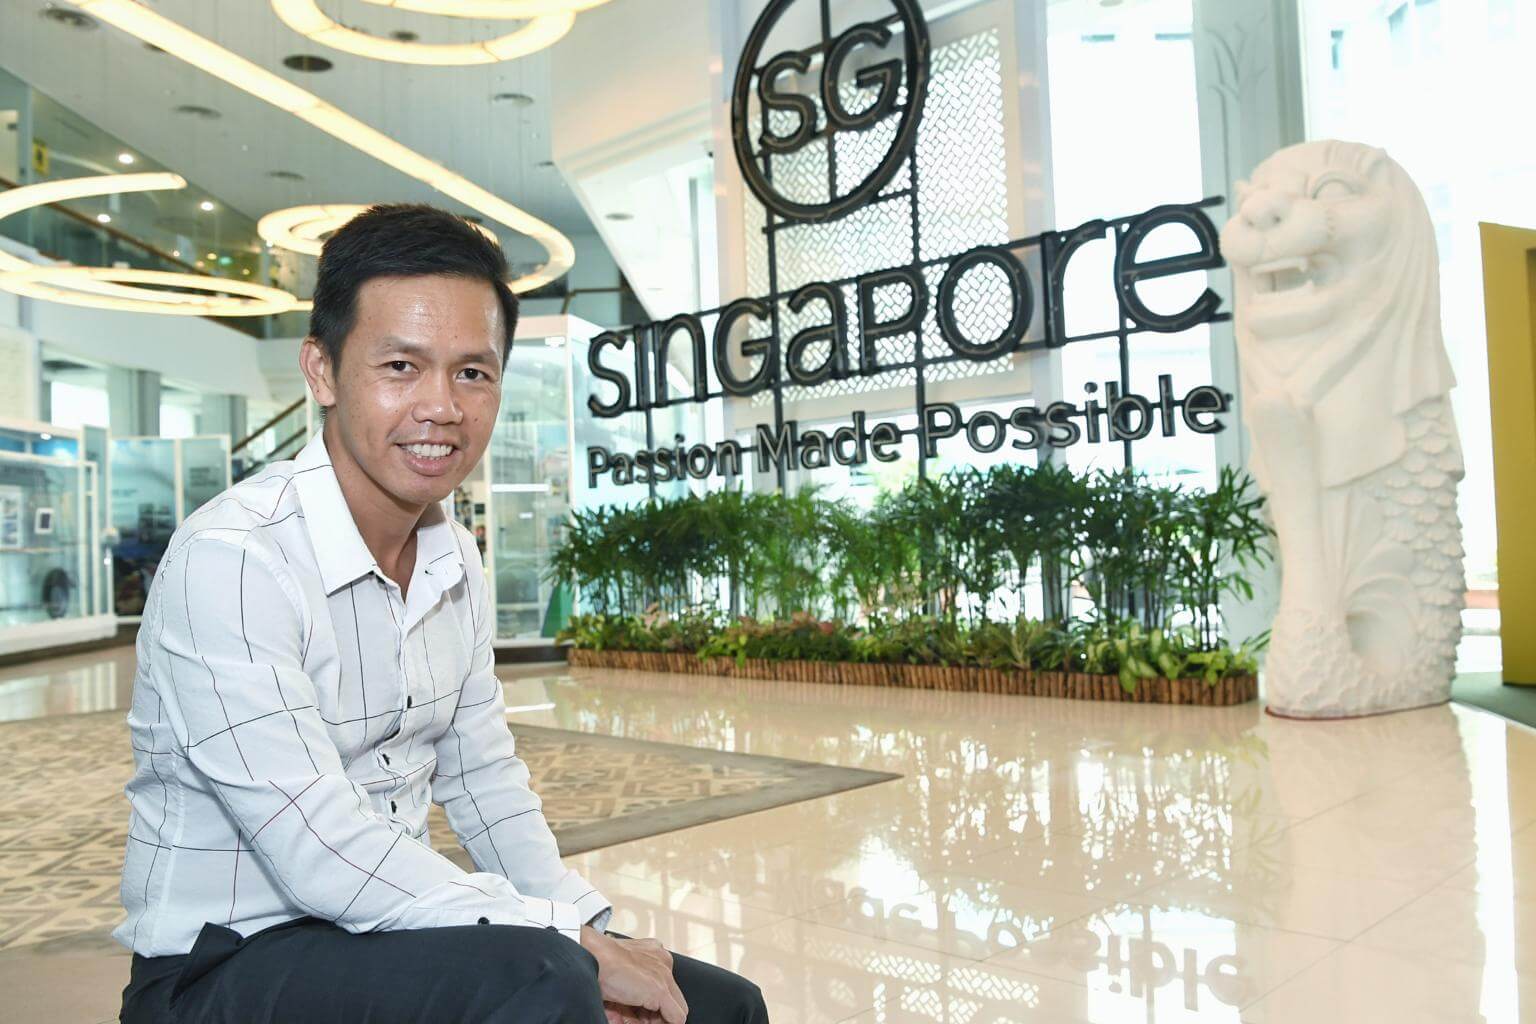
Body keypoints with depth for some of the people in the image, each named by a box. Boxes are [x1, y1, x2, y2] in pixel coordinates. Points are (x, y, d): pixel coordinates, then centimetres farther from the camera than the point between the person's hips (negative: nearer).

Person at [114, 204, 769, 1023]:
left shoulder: (456, 562, 3)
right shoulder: (230, 560, -22)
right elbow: (324, 859, -26)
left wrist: (590, 931, -3)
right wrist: (571, 941, -20)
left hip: (389, 938, 7)